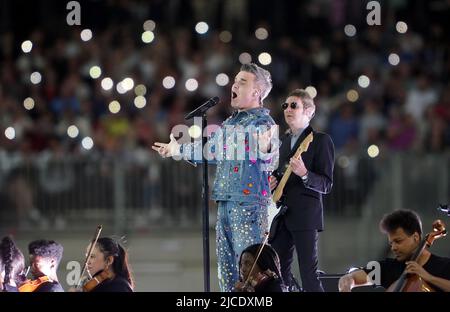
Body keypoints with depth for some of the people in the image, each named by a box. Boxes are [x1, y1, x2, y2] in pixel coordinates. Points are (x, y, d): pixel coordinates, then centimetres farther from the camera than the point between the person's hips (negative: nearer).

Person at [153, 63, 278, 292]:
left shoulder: (263, 123, -8)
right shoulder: (231, 122, 18)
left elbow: (269, 162, -23)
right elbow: (211, 148, 32)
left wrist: (265, 150, -45)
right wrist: (178, 149, 39)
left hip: (249, 204, -9)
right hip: (225, 202, 9)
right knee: (226, 267, 10)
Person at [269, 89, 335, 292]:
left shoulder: (321, 140, -4)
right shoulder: (284, 140, 18)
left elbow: (326, 184, -9)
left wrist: (304, 174, -27)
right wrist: (271, 182, 7)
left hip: (305, 215, -7)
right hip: (282, 215, 7)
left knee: (308, 274, -11)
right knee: (277, 271, 7)